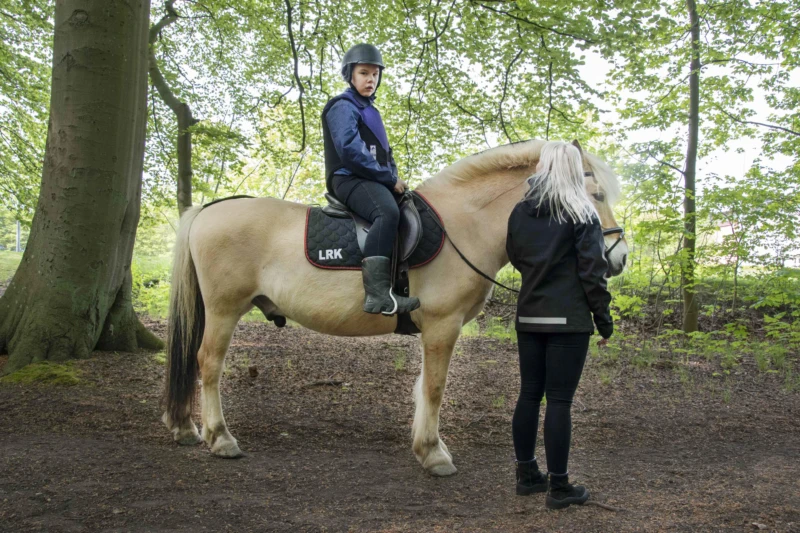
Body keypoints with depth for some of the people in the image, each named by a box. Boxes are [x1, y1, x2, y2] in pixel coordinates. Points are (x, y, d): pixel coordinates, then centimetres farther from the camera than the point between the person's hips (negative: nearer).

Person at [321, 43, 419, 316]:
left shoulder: (369, 111, 25)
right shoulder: (343, 106, -3)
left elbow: (384, 152, 27)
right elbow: (349, 150, -17)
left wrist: (394, 178, 6)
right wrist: (390, 178, -15)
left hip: (374, 181, 10)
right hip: (350, 179, -10)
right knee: (387, 211, -37)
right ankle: (377, 292, -47)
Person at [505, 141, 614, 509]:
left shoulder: (520, 212, 6)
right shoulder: (581, 214, -8)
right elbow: (592, 271, -10)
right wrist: (603, 317, -3)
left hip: (528, 317, 5)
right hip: (568, 319, -5)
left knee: (529, 394, 12)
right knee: (559, 400, -3)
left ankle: (526, 474, 21)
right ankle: (558, 487, 3)